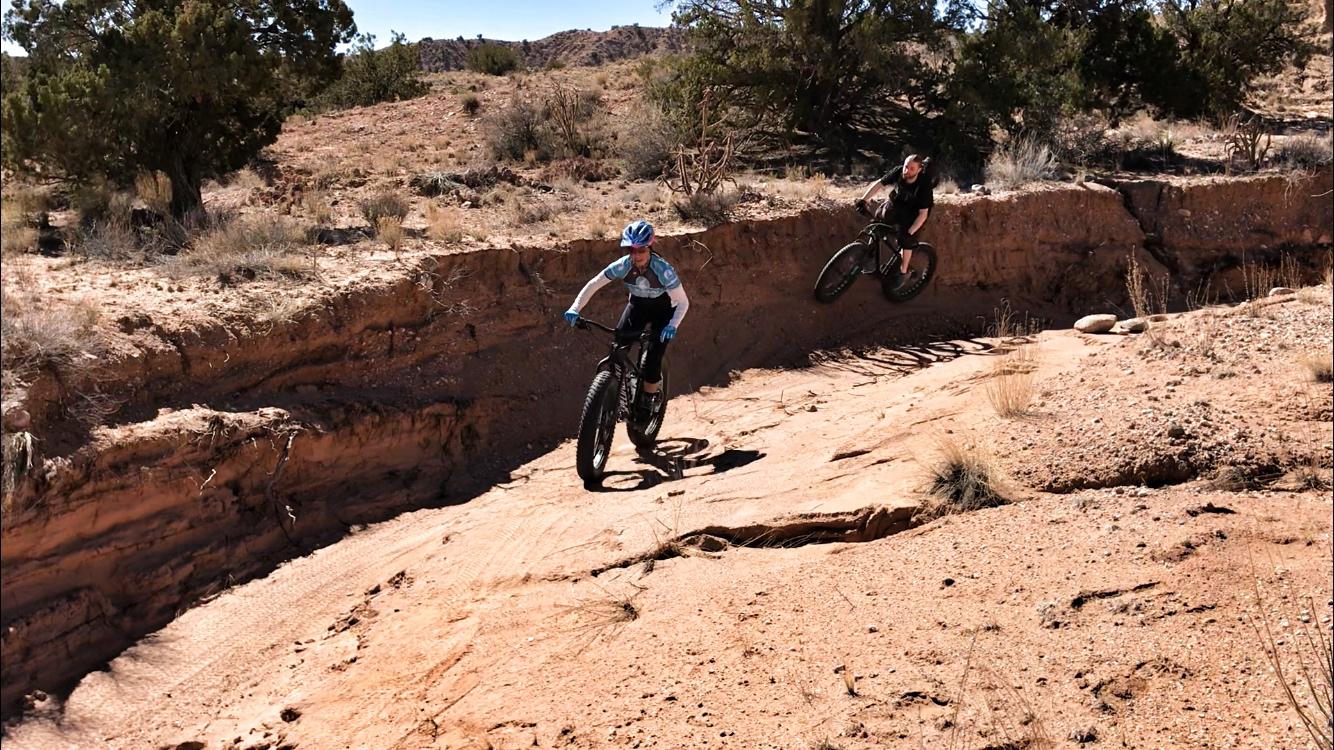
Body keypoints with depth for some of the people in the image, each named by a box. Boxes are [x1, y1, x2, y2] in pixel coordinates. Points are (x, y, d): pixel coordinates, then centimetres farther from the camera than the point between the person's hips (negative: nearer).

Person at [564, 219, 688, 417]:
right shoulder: (623, 265, -26)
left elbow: (683, 302, -28)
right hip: (638, 305, 3)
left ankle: (647, 404, 8)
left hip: (663, 310, -3)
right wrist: (575, 309, -33)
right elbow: (593, 284, -19)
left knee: (653, 359, -15)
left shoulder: (662, 269, -34)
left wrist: (672, 326, -45)